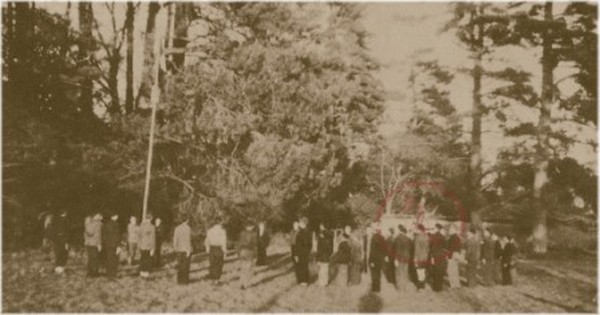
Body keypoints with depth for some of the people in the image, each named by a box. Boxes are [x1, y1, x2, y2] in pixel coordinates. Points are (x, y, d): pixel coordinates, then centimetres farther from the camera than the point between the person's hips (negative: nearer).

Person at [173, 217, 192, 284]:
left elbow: (175, 239, 4)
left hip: (179, 249, 4)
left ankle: (180, 280, 12)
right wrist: (189, 250, -12)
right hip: (186, 249, -4)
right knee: (186, 265, 2)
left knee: (180, 265, 10)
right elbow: (188, 240, -13)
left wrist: (175, 248, 12)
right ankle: (185, 280, 3)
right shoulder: (188, 228, -9)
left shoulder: (177, 228, 4)